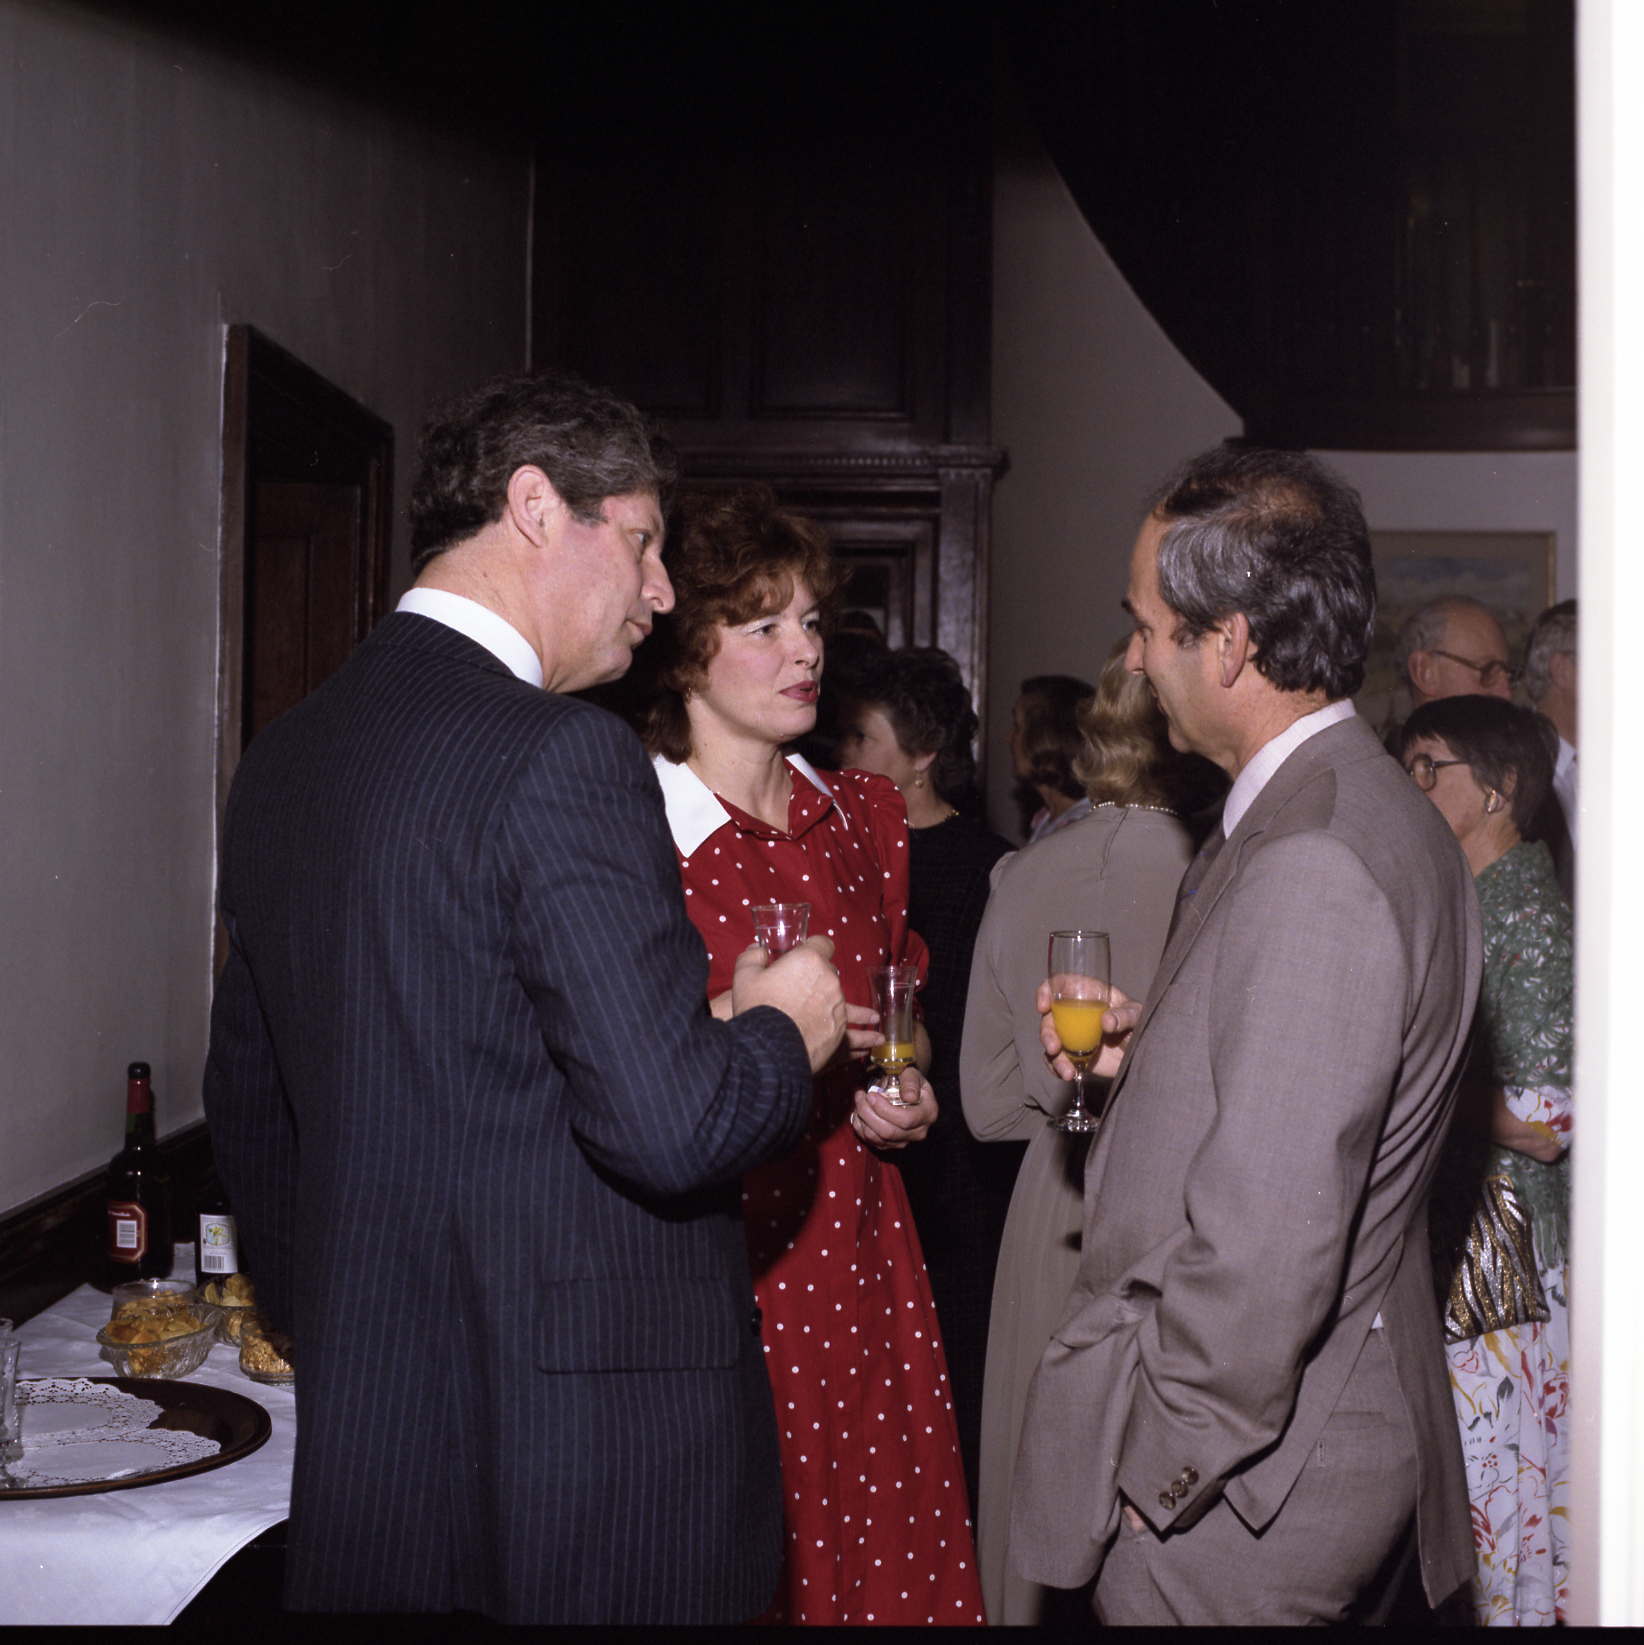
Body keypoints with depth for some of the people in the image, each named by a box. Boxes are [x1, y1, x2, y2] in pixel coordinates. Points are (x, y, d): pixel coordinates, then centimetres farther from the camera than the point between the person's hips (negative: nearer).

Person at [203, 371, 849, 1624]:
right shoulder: (564, 757, -19)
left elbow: (248, 1106, 16)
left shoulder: (283, 757, 7)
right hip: (596, 1466, -7)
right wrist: (785, 1029, -4)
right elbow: (667, 1126, -25)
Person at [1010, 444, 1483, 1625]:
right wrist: (1151, 1046, 3)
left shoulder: (1309, 870, -26)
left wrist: (1160, 1465, -17)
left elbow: (1266, 1233, -28)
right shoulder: (1371, 810, 7)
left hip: (1245, 1490, -9)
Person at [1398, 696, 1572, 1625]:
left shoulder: (1528, 913, -14)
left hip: (1498, 1247, -8)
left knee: (1491, 1482, -1)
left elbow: (1545, 1121, -19)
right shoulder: (1460, 902, 13)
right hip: (1447, 1237, 8)